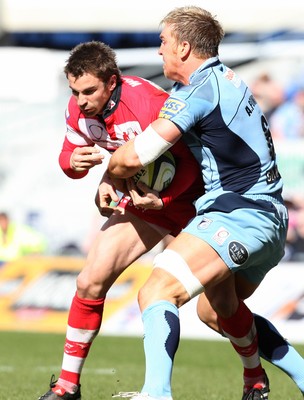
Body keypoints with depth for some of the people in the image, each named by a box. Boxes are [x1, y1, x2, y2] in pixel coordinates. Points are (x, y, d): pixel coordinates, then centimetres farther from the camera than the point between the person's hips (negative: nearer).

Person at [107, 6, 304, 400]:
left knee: (156, 293, -22)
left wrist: (109, 177, 7)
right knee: (221, 307, 32)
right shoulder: (228, 80, 17)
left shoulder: (197, 93, -12)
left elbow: (132, 158, -16)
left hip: (238, 213, -10)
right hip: (272, 218, 10)